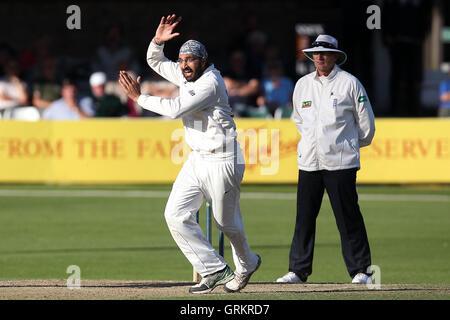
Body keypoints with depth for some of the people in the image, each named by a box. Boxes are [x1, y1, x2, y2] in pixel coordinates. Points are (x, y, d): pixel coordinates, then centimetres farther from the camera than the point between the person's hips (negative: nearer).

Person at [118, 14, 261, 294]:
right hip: (197, 159, 8)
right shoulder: (186, 76, 6)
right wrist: (158, 40, -3)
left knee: (227, 223, 6)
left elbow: (176, 109, -27)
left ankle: (247, 263, 36)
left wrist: (139, 97, -20)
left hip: (222, 162, -8)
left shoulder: (210, 82, -20)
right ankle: (215, 270, 2)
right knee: (176, 215, -5)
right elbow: (156, 62, 18)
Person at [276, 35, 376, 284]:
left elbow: (366, 123, 6)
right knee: (304, 217, 3)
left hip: (340, 162, -4)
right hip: (309, 162, 4)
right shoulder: (302, 85, 11)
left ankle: (360, 270, 2)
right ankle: (298, 270, 8)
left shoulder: (349, 83, -1)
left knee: (348, 217, -4)